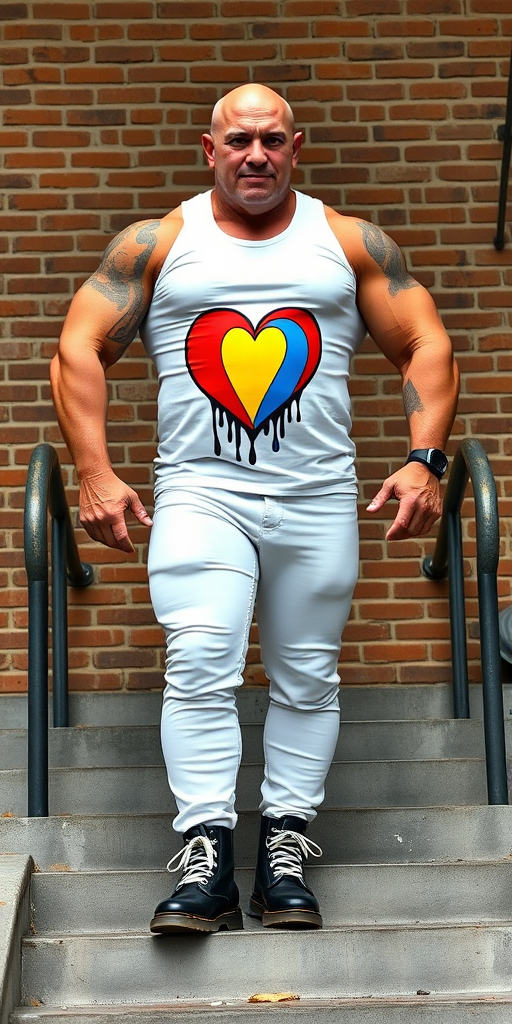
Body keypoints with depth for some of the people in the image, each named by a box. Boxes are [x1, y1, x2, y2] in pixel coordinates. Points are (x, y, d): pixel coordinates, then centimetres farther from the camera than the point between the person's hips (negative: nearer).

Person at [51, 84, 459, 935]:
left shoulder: (352, 244, 10)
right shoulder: (155, 245, 8)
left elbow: (426, 347, 9)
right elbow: (80, 351, 5)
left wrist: (424, 461, -5)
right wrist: (95, 474, -6)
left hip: (319, 497, 2)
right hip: (200, 489, -1)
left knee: (307, 678, 5)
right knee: (200, 668, -15)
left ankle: (287, 843, 14)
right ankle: (205, 856, -13)